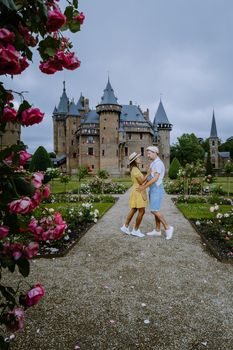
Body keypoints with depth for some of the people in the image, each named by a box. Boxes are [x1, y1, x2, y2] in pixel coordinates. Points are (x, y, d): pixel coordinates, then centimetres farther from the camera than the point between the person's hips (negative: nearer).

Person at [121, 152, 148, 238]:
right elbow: (141, 182, -18)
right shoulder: (135, 170, -16)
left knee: (133, 210, 15)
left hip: (137, 191, 10)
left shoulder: (134, 169, 14)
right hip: (138, 192, -10)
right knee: (141, 211, -4)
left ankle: (125, 227, 21)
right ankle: (135, 230, 5)